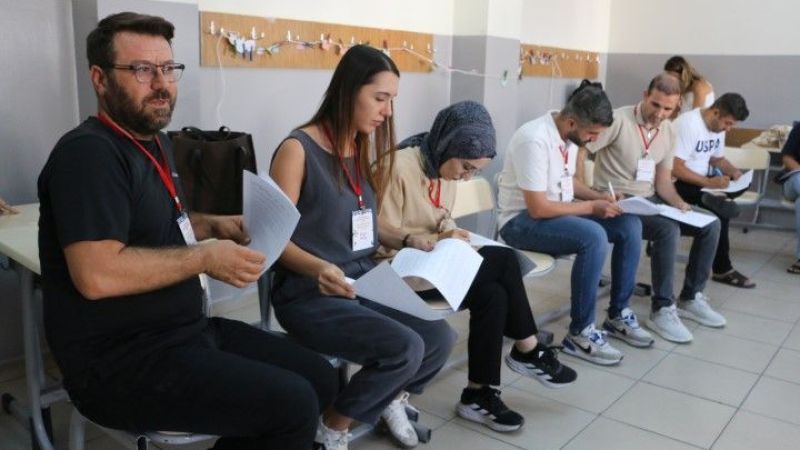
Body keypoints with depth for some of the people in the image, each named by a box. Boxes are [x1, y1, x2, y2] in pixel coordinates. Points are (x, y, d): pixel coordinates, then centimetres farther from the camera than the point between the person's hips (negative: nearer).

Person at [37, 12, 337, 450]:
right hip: (121, 361, -9)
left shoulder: (155, 142, 13)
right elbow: (97, 275, -29)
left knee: (320, 379, 7)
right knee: (292, 405, -21)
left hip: (185, 330, 10)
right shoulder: (89, 153, -18)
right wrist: (205, 258, -20)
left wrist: (212, 225, 10)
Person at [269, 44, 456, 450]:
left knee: (440, 337, -12)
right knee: (405, 348, -25)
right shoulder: (299, 149, -12)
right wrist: (317, 268, -32)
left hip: (364, 285, 7)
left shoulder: (361, 150, 12)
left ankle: (392, 397, 21)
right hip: (309, 294, -7)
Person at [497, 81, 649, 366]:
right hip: (523, 221, -9)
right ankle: (580, 334, -18)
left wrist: (598, 196, 2)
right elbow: (537, 208, -27)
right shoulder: (535, 140, -25)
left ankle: (619, 313, 10)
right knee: (593, 236, -32)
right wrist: (591, 207, -18)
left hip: (558, 212, 9)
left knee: (630, 225, -2)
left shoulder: (569, 136, 2)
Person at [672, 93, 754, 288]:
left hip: (703, 180, 9)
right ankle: (722, 269, -16)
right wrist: (709, 182, -30)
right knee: (719, 209, -23)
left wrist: (734, 171, -4)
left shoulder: (718, 126, 5)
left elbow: (718, 159, 16)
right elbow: (675, 169, -25)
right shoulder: (689, 124, -20)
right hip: (678, 183, -9)